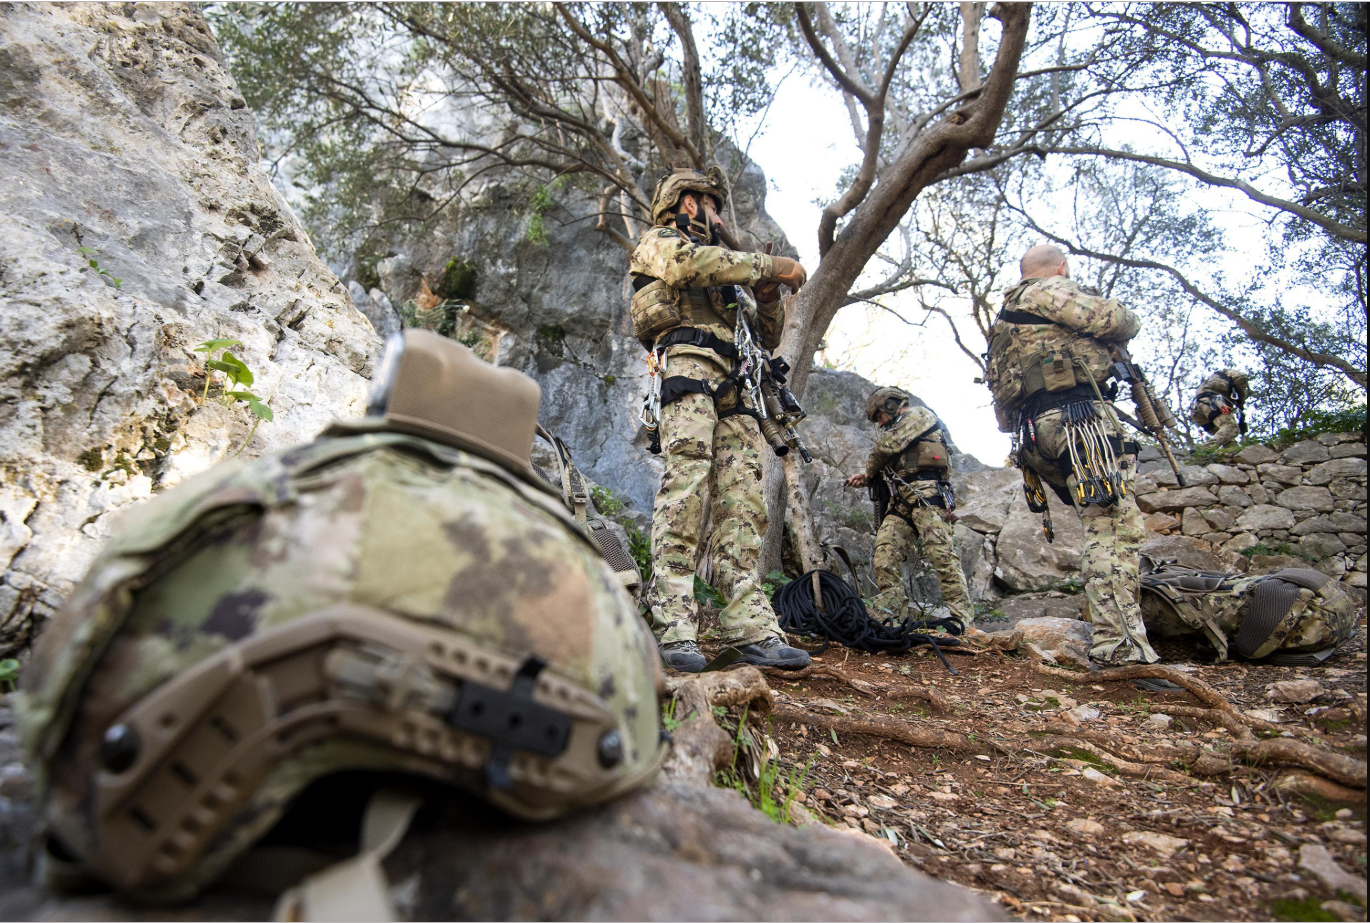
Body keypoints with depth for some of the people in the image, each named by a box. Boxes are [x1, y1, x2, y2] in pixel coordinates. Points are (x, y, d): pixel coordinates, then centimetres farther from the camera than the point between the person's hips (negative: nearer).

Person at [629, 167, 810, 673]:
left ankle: (751, 628, -8)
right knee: (686, 490, -20)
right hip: (689, 370, -7)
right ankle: (673, 629, -23)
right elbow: (698, 262, -9)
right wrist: (772, 266, -1)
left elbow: (767, 338, 34)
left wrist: (769, 297, 14)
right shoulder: (659, 243, 17)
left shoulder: (721, 282, 37)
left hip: (733, 392, 7)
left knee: (742, 506, -4)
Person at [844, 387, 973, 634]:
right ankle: (891, 611, -8)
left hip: (926, 493, -9)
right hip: (901, 500, 9)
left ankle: (960, 615, -19)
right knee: (885, 552, -6)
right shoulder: (900, 429, 35)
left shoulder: (919, 415, 7)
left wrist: (870, 472, 7)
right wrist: (867, 479, 18)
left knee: (939, 551, -17)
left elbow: (888, 445, -8)